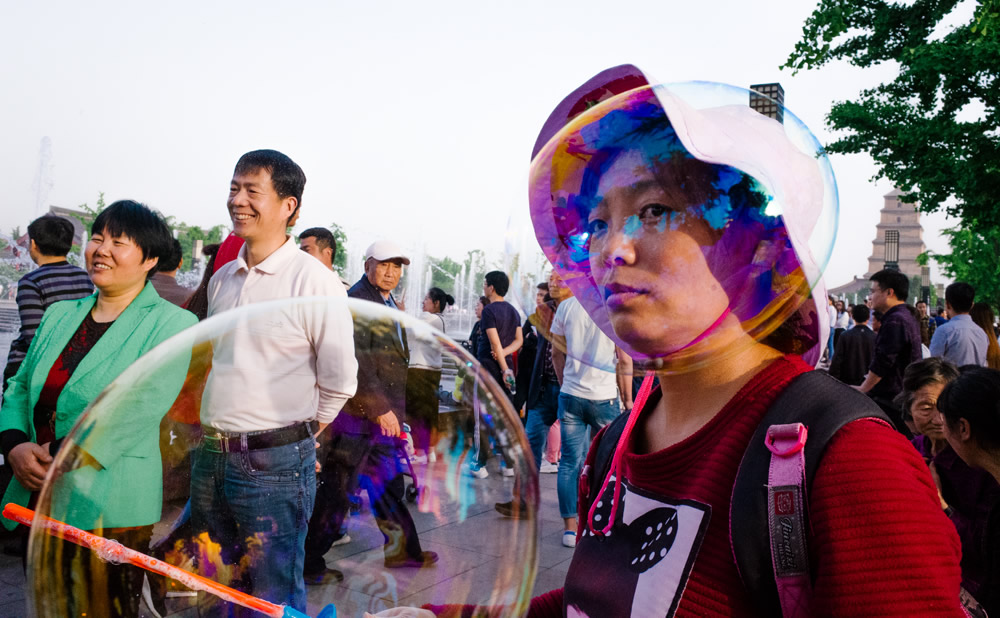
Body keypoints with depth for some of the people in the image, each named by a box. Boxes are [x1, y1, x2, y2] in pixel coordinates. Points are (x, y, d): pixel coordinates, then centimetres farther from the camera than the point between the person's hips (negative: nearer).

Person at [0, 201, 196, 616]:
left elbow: (141, 406, -19)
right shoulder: (60, 315, 12)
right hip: (38, 500, 6)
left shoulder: (171, 324, -8)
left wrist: (64, 454, -22)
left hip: (109, 509, -6)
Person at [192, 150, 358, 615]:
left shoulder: (312, 280, -13)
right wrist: (216, 436, 16)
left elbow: (340, 380, -10)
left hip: (273, 466, -7)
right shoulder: (222, 279, 9)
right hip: (210, 457, 7)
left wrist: (299, 433, 0)